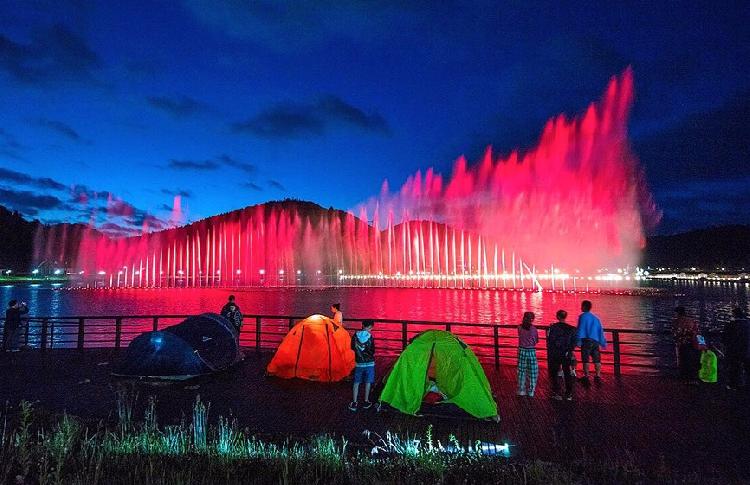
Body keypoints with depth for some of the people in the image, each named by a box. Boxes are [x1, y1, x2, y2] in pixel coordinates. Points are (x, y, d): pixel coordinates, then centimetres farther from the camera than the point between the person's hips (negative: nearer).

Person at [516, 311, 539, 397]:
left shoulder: (520, 327, -5)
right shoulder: (533, 329, -13)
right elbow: (537, 341, -1)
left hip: (522, 351, 3)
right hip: (531, 351, -3)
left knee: (521, 371, 13)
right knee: (532, 372, 10)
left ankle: (521, 390, 20)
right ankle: (531, 392, 15)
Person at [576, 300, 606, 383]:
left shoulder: (582, 316, -2)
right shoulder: (595, 317, 15)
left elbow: (580, 329, -10)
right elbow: (601, 331, 14)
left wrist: (578, 341, -10)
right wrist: (603, 343, 17)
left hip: (586, 340, -5)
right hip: (595, 341, 5)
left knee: (585, 359, -1)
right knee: (597, 359, 9)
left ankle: (586, 376, -3)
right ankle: (598, 376, 8)